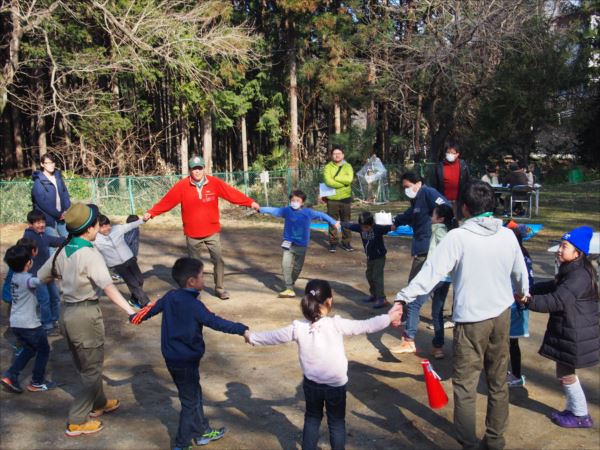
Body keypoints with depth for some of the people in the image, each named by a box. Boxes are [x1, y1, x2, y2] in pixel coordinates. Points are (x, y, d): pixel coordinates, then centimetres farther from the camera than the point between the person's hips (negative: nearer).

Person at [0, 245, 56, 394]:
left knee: (29, 349, 26)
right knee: (44, 350, 13)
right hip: (29, 324, -8)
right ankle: (37, 382, 22)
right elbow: (40, 280, -43)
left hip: (15, 323, 8)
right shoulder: (27, 279, -22)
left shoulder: (15, 276, 5)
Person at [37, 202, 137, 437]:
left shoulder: (62, 251, 1)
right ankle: (77, 422, 11)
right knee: (92, 369, 7)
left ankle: (99, 404, 43)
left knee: (84, 365, 24)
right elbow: (108, 287, -33)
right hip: (86, 314, -8)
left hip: (67, 312, 8)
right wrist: (130, 310, -41)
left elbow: (42, 276, 15)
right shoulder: (90, 254, -20)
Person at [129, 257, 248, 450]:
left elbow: (153, 308, 15)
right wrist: (241, 329, -20)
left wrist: (136, 317, 33)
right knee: (190, 401, 7)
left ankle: (202, 431, 37)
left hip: (172, 357, 8)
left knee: (194, 394, 23)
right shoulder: (194, 305, -24)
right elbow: (216, 322, -24)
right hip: (186, 361, -8)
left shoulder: (170, 296, 0)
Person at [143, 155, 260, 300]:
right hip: (192, 234, 0)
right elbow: (167, 201, -10)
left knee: (218, 260, 2)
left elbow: (232, 193, -9)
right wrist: (151, 212, -17)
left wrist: (250, 202, -14)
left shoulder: (214, 183, -8)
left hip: (212, 232, 0)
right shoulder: (182, 185, -9)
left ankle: (220, 288, 17)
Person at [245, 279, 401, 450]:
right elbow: (366, 326, -17)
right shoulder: (336, 324, -22)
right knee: (337, 422, 16)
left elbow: (273, 336, -1)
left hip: (311, 383, 3)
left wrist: (252, 337, 16)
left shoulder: (298, 328, -12)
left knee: (312, 419, 23)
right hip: (336, 384, -3)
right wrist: (389, 317, -4)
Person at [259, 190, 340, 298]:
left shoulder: (308, 212, -3)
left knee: (297, 267, 8)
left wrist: (334, 222, 13)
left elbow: (321, 215, 7)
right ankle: (289, 289, -14)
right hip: (289, 243, -1)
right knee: (286, 264, -17)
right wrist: (260, 209, -19)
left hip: (302, 245, 1)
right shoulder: (287, 210, -5)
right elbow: (273, 210, -8)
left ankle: (290, 284, 30)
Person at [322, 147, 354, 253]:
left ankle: (346, 242, 17)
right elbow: (328, 181, -17)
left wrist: (335, 178, -14)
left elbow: (349, 179, -15)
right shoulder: (328, 167, 0)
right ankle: (333, 243, 12)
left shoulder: (347, 166, 4)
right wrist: (343, 183, -14)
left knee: (346, 222, 8)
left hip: (345, 198, 1)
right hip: (332, 199, -1)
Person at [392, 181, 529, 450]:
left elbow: (431, 272, -21)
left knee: (465, 384, 4)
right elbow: (520, 274, 14)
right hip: (502, 315, 6)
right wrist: (523, 294, 34)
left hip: (471, 319, -5)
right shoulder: (507, 235, 0)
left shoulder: (458, 237, -16)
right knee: (498, 382, 17)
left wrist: (403, 298, -19)